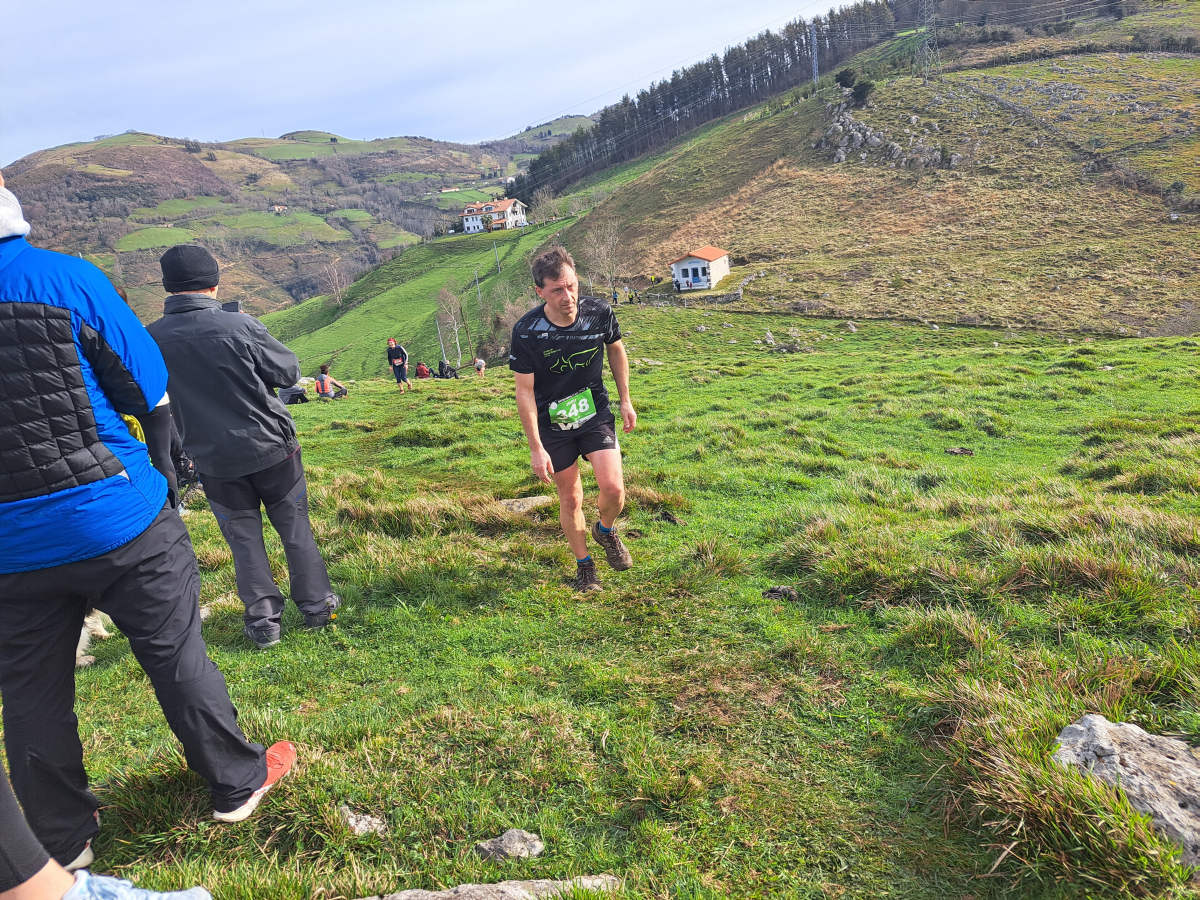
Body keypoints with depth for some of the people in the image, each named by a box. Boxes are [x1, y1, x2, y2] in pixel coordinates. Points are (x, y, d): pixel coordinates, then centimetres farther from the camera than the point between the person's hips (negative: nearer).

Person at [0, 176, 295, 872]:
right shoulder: (67, 278, -11)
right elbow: (149, 389, -5)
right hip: (120, 520, -3)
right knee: (175, 653, 12)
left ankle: (63, 845, 34)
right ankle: (238, 781, 29)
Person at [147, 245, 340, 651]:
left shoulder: (151, 339, -9)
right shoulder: (240, 326, -17)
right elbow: (288, 371, -6)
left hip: (214, 460, 2)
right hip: (271, 447, -2)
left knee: (244, 539, 15)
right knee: (295, 527, 14)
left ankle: (263, 620, 20)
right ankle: (316, 605, 23)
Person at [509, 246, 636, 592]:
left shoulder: (600, 313, -14)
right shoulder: (526, 331, -20)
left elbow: (616, 350, 8)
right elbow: (525, 391, -13)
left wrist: (625, 400, 11)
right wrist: (536, 447, -14)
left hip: (596, 413, 1)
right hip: (552, 423, -1)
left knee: (613, 488, -13)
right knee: (570, 499, 8)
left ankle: (605, 530, 22)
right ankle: (584, 565, 30)